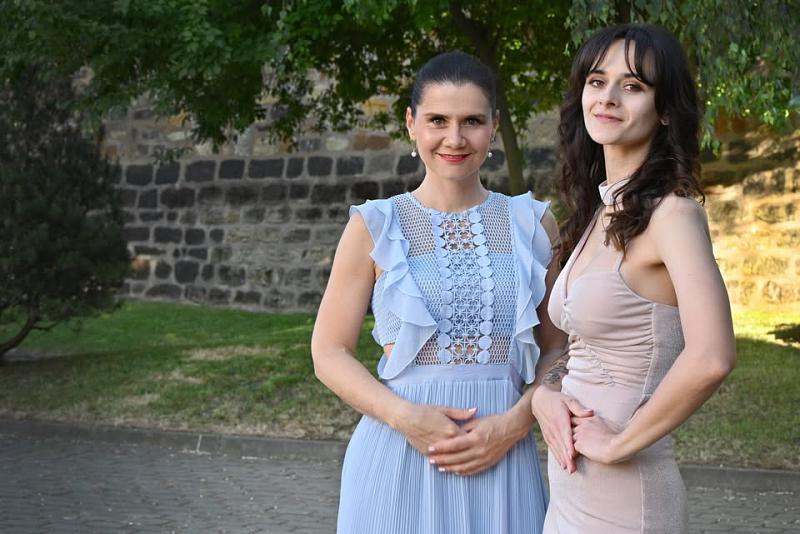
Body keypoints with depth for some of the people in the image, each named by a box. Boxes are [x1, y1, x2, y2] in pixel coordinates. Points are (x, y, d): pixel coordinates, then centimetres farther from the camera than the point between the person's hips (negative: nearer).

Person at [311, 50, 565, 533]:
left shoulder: (532, 224, 4)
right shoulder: (374, 227, 0)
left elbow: (559, 346, 6)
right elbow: (330, 353, 0)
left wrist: (516, 421, -10)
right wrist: (404, 416, -15)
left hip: (504, 452, 1)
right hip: (400, 450, -1)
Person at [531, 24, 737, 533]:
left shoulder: (671, 210, -16)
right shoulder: (597, 211, 8)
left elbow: (711, 358, -30)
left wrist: (617, 443, -19)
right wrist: (542, 395, -6)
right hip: (570, 486, 7)